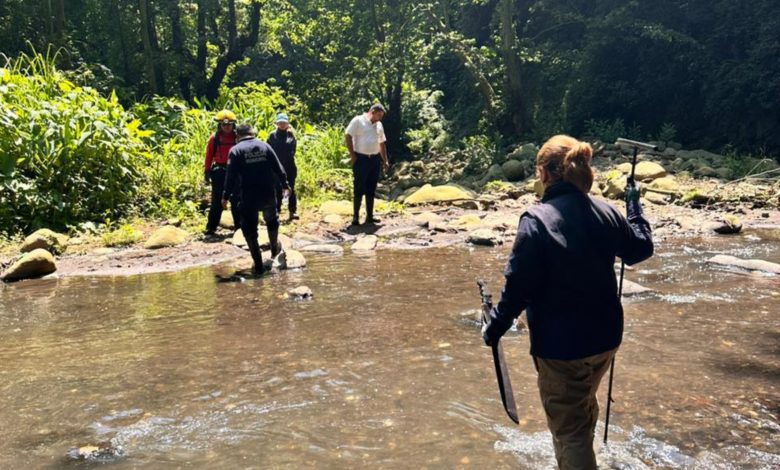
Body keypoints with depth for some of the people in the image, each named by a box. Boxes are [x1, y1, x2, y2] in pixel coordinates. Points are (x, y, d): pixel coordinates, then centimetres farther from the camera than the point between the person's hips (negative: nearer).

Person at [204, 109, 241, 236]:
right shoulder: (214, 138, -1)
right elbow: (209, 156, 2)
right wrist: (207, 172, -1)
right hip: (219, 172, 0)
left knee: (236, 201, 9)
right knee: (217, 201, 3)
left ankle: (239, 225, 17)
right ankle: (211, 227, 7)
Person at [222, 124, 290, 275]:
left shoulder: (235, 150, -4)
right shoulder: (264, 146, 5)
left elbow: (231, 176, -9)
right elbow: (278, 168, 5)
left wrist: (226, 197, -3)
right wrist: (285, 184, 16)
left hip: (248, 197, -3)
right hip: (268, 194, 3)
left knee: (249, 229, 6)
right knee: (271, 220, 29)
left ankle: (258, 264, 2)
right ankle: (275, 248, 45)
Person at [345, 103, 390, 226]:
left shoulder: (379, 125, 15)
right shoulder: (358, 121, -6)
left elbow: (382, 143, 20)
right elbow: (348, 136, -10)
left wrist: (385, 161, 15)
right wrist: (353, 155, -12)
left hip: (374, 159, 7)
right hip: (361, 159, -7)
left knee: (371, 189, 10)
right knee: (359, 189, -4)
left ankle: (369, 216, 17)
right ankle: (355, 217, 2)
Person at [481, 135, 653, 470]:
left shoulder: (536, 220, -19)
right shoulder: (606, 212, -2)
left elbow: (518, 287, -19)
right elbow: (641, 249, 16)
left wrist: (495, 326, -5)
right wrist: (635, 206, 30)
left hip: (560, 343, -7)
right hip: (605, 337, 7)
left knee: (569, 428, 9)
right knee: (585, 410, 30)